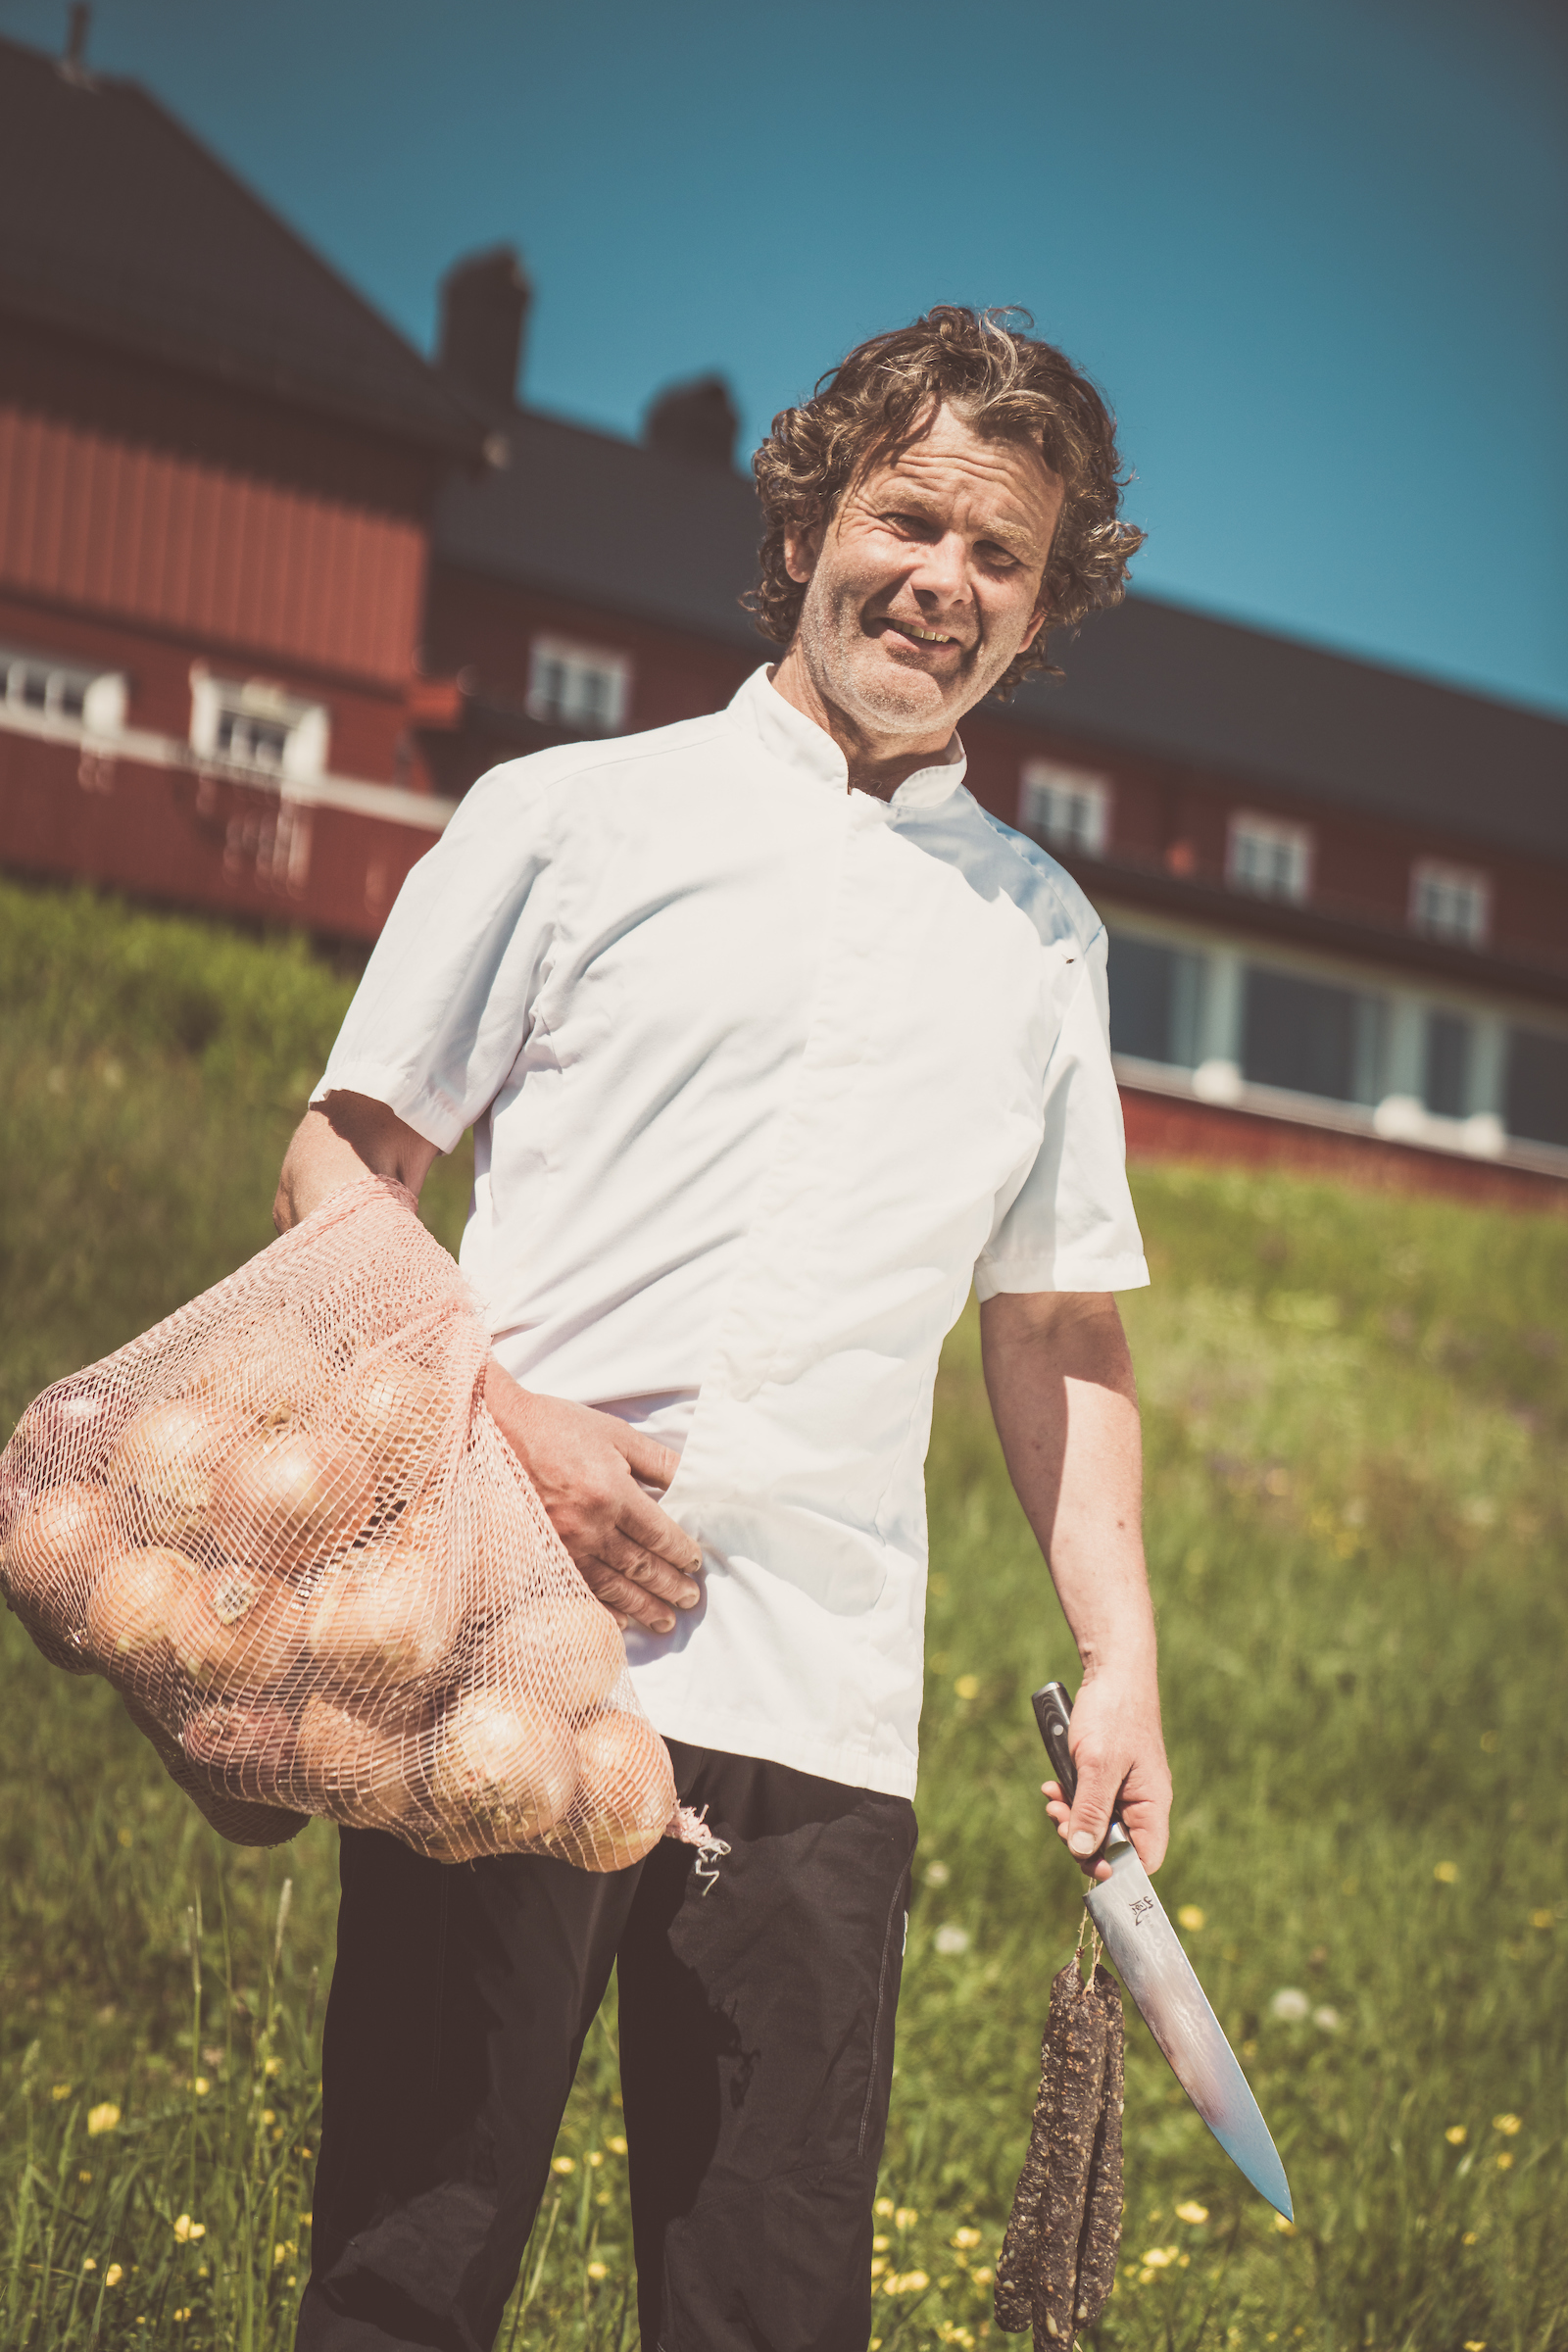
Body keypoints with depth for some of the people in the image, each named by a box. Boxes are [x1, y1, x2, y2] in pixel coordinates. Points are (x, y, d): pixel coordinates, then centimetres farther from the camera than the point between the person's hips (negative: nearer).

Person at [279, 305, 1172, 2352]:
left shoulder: (1044, 934, 17)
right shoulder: (573, 815, 8)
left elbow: (1063, 1326, 20)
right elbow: (338, 1165, 7)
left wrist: (1121, 1651, 10)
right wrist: (503, 1414, -10)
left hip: (827, 1719, 3)